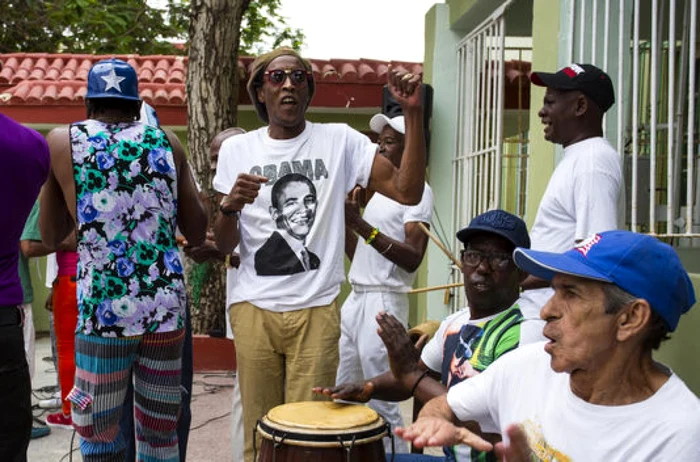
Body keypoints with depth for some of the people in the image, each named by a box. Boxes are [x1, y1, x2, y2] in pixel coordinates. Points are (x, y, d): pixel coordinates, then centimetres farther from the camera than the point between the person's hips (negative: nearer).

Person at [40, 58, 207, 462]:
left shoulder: (62, 141, 5)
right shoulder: (165, 141, 9)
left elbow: (50, 236, 14)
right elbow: (199, 234, 10)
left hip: (104, 311, -2)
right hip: (167, 306, 2)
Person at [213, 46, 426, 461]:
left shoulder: (340, 141, 2)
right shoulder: (237, 150, 7)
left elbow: (408, 191, -8)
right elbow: (225, 246, 7)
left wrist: (414, 113, -15)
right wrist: (231, 205, -15)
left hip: (317, 309, -1)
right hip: (254, 308, 2)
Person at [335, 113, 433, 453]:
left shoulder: (417, 190, -8)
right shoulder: (379, 190, 18)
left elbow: (413, 258, -19)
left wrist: (363, 225, -24)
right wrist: (344, 219, 6)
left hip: (383, 303, -9)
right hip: (355, 300, 9)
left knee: (381, 403, -5)